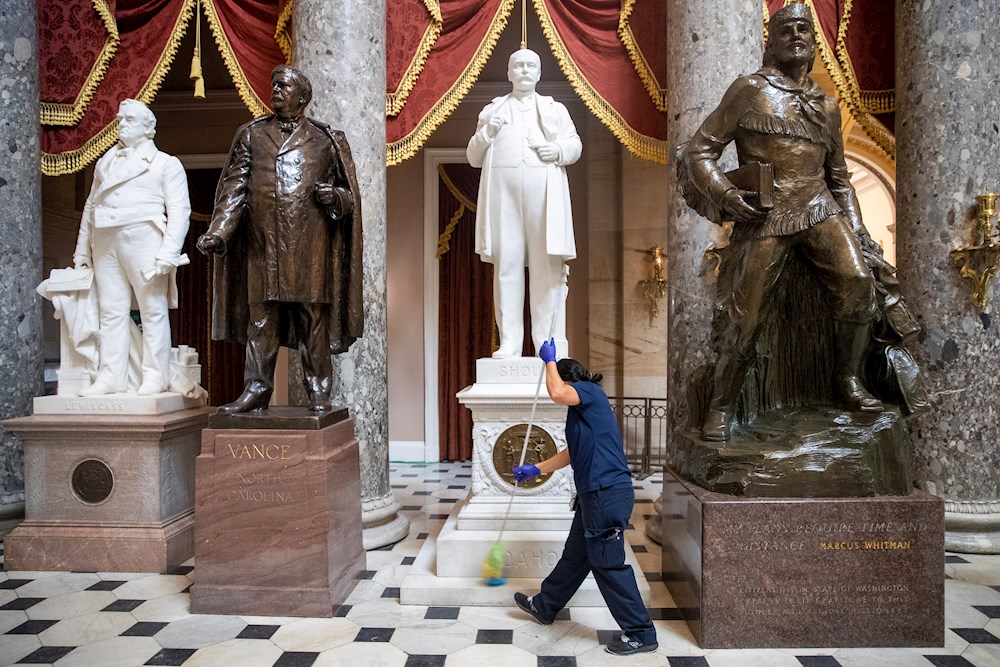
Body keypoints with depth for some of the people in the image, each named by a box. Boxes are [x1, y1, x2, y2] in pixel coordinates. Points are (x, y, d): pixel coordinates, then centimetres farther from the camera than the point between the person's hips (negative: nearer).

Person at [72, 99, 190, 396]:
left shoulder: (166, 163, 7)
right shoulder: (105, 161, 22)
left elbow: (180, 211, -3)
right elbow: (91, 206, 21)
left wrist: (169, 252, -14)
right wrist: (82, 249, 14)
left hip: (142, 240, -5)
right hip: (105, 243, 5)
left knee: (152, 310, -4)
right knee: (111, 312, 3)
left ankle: (154, 377, 0)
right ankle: (111, 376, 5)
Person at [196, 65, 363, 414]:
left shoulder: (326, 140, 11)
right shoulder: (251, 135, 16)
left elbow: (349, 194, 13)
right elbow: (233, 188, 10)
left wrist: (334, 197, -11)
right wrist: (218, 231, -3)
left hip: (310, 247, -2)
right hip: (263, 245, 2)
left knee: (313, 320, -1)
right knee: (260, 318, 2)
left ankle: (319, 395, 7)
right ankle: (257, 388, 11)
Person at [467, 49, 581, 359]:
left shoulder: (555, 109, 24)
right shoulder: (491, 110, 24)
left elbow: (575, 144, 16)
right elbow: (473, 157, 20)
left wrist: (559, 150, -6)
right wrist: (486, 133, 1)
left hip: (545, 194, 0)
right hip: (503, 192, 1)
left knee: (547, 267, -6)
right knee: (506, 266, -5)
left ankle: (549, 343, -3)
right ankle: (509, 342, -3)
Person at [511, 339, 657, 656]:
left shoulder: (590, 391, -8)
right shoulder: (584, 407, 20)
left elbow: (556, 393, -29)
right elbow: (572, 452, 29)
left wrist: (549, 360, -10)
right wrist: (535, 469, 36)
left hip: (607, 493, -10)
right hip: (595, 494, 10)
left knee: (608, 564, -1)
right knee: (575, 555, 23)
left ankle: (641, 634, 9)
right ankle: (544, 606, 40)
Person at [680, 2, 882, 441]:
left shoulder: (827, 105, 21)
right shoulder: (749, 90, 7)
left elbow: (839, 176, 26)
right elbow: (698, 151, 2)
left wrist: (857, 228, 16)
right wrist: (724, 194, -14)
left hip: (820, 209, 4)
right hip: (764, 217, -4)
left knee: (857, 281, -18)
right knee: (745, 314, -8)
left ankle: (847, 380, 2)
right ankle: (720, 408, 9)